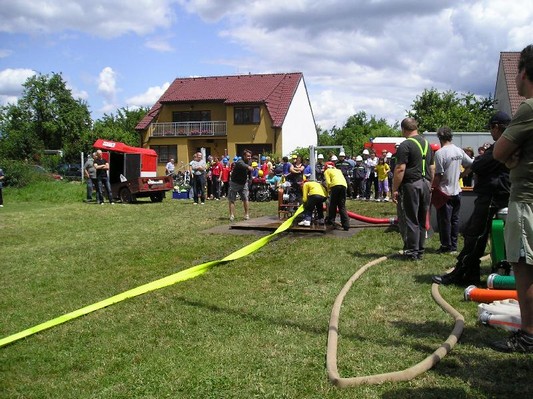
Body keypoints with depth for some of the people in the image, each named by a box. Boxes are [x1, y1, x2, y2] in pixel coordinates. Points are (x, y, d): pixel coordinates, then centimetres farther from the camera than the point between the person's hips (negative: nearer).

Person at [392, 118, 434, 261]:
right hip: (425, 184, 8)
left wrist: (395, 189, -13)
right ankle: (420, 251, 19)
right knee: (422, 220, 12)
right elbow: (432, 168, 17)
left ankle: (412, 252, 1)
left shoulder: (405, 145, -11)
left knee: (409, 219, -1)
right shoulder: (427, 144, 14)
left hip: (411, 185, -7)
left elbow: (400, 169, -17)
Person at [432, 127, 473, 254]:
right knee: (455, 219, 13)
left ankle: (446, 246, 8)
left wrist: (433, 187, -7)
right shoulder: (459, 151, 3)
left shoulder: (440, 153, -17)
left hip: (445, 192, -6)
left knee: (444, 220, 2)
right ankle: (454, 245, 18)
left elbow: (438, 175, -19)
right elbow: (470, 164, 11)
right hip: (457, 191, 7)